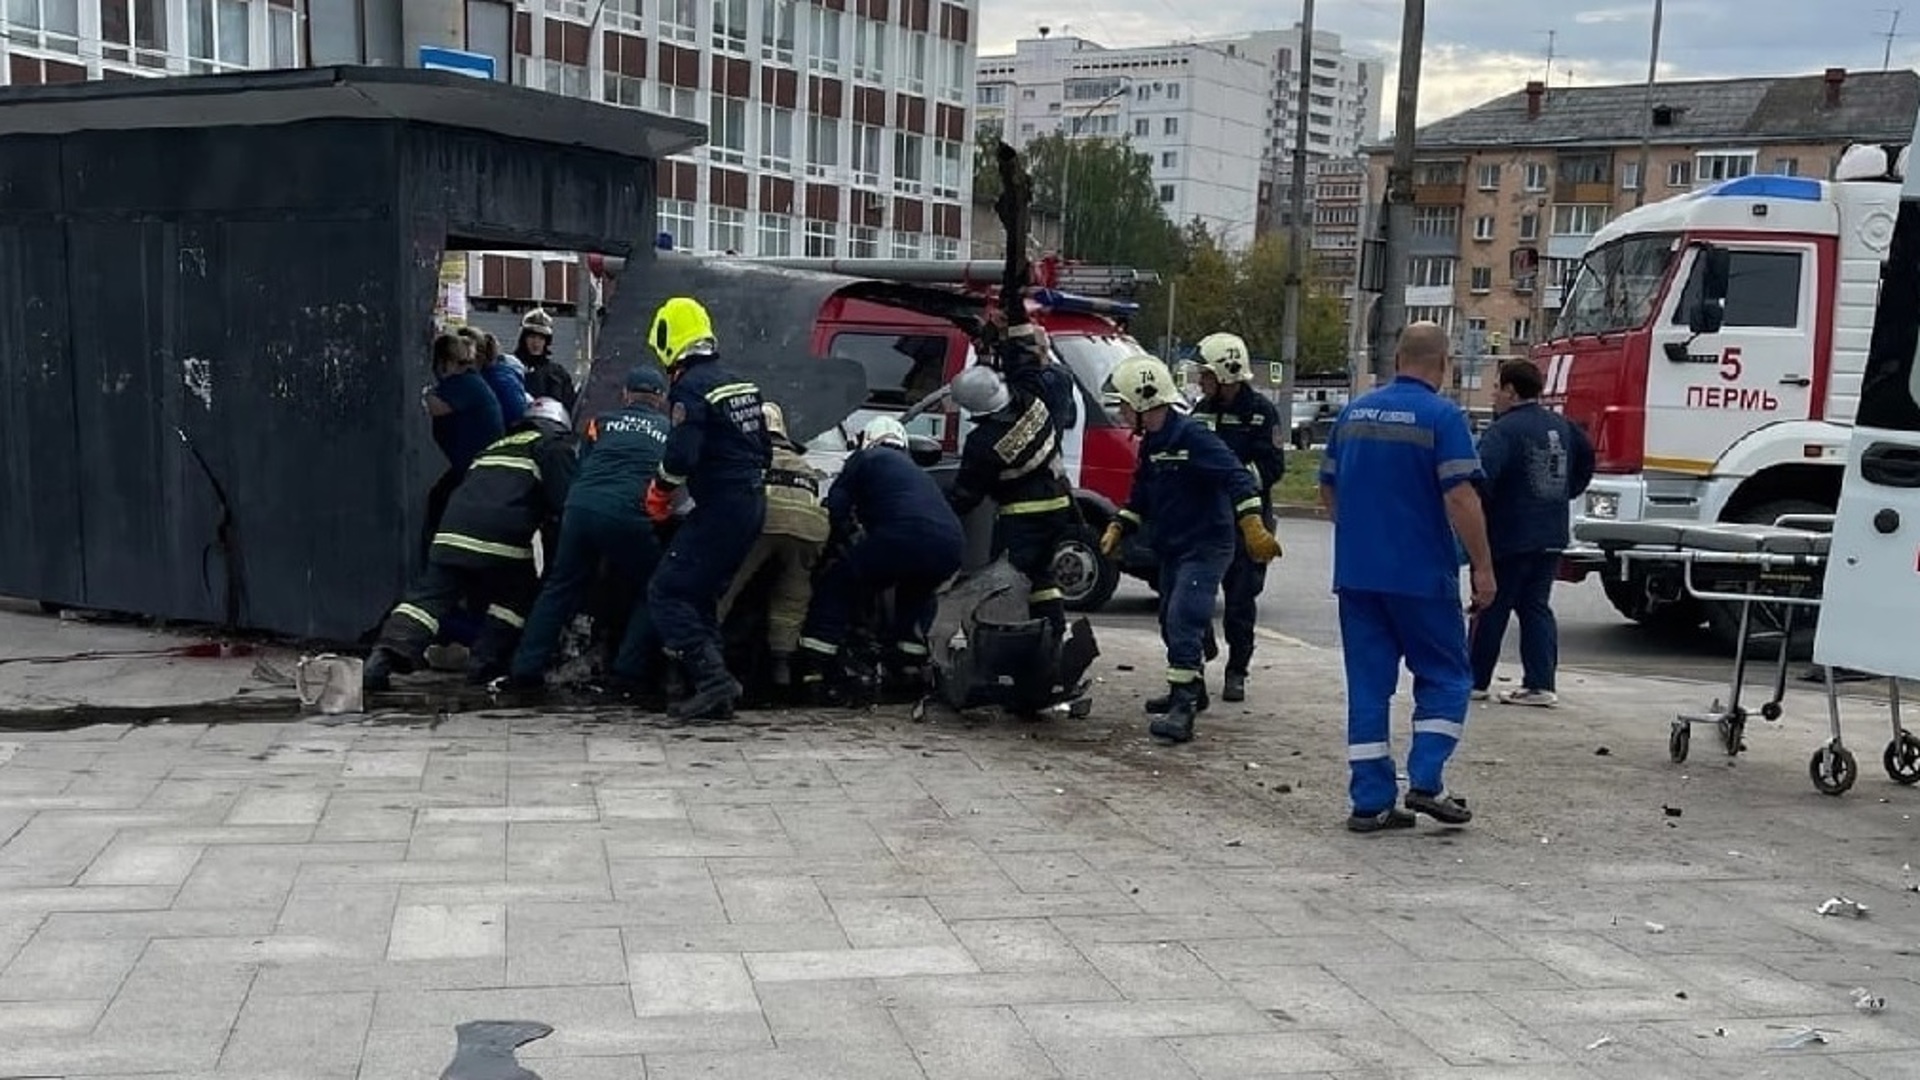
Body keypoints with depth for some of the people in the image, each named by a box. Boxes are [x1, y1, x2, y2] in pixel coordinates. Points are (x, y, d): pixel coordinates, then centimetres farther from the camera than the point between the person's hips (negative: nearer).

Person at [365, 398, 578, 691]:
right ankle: (485, 664, 6)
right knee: (518, 597, 15)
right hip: (503, 539, -5)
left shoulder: (495, 446, 36)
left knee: (429, 595, 1)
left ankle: (389, 653, -17)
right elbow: (562, 501, 2)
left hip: (451, 534, 5)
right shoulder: (554, 445, 15)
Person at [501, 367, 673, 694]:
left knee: (561, 589, 16)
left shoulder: (601, 423, 21)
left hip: (580, 507, 3)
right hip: (629, 517, -3)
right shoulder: (671, 431, 19)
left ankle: (526, 668, 12)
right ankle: (628, 672, 6)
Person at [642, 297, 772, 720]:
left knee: (667, 593, -5)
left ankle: (712, 677, -15)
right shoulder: (740, 383, 15)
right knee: (701, 594, 16)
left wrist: (659, 490, -5)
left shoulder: (690, 386, -12)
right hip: (753, 503, 9)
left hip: (720, 507, -9)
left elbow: (682, 454, -22)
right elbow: (764, 448, 19)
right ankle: (715, 695, 13)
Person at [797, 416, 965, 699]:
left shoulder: (866, 458, 21)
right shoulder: (919, 472, 40)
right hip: (952, 547, 6)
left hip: (905, 536, -6)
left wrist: (841, 538, 31)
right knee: (916, 593, 37)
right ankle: (909, 668, 31)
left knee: (835, 587, 10)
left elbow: (836, 505, 12)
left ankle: (814, 671, 1)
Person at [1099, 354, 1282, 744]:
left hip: (1206, 546, -10)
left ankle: (1183, 710, -21)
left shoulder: (1191, 436, -19)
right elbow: (1140, 498, 22)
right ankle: (1190, 690, 37)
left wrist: (1254, 527, -36)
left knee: (1183, 621, -19)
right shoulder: (1150, 444, 10)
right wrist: (1117, 528, 11)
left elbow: (1236, 478, -27)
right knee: (1172, 621, 19)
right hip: (1173, 548, 10)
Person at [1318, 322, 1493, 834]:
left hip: (1355, 573, 5)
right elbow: (1460, 498, -16)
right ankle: (1425, 782, 1)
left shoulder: (1353, 412, 9)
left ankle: (1371, 801, 8)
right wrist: (1483, 567, -10)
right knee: (1444, 676, 11)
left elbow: (1328, 489, 17)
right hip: (1422, 574, -5)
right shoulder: (1441, 417, -9)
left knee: (1368, 684, 8)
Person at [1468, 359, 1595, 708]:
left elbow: (1483, 475, -30)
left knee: (1491, 610, 4)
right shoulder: (1561, 427, 11)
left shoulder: (1505, 430, -16)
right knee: (1537, 608, 11)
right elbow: (1587, 457, 27)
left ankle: (1475, 681, 12)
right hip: (1552, 537, 7)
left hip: (1509, 538, -7)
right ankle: (1540, 685, 6)